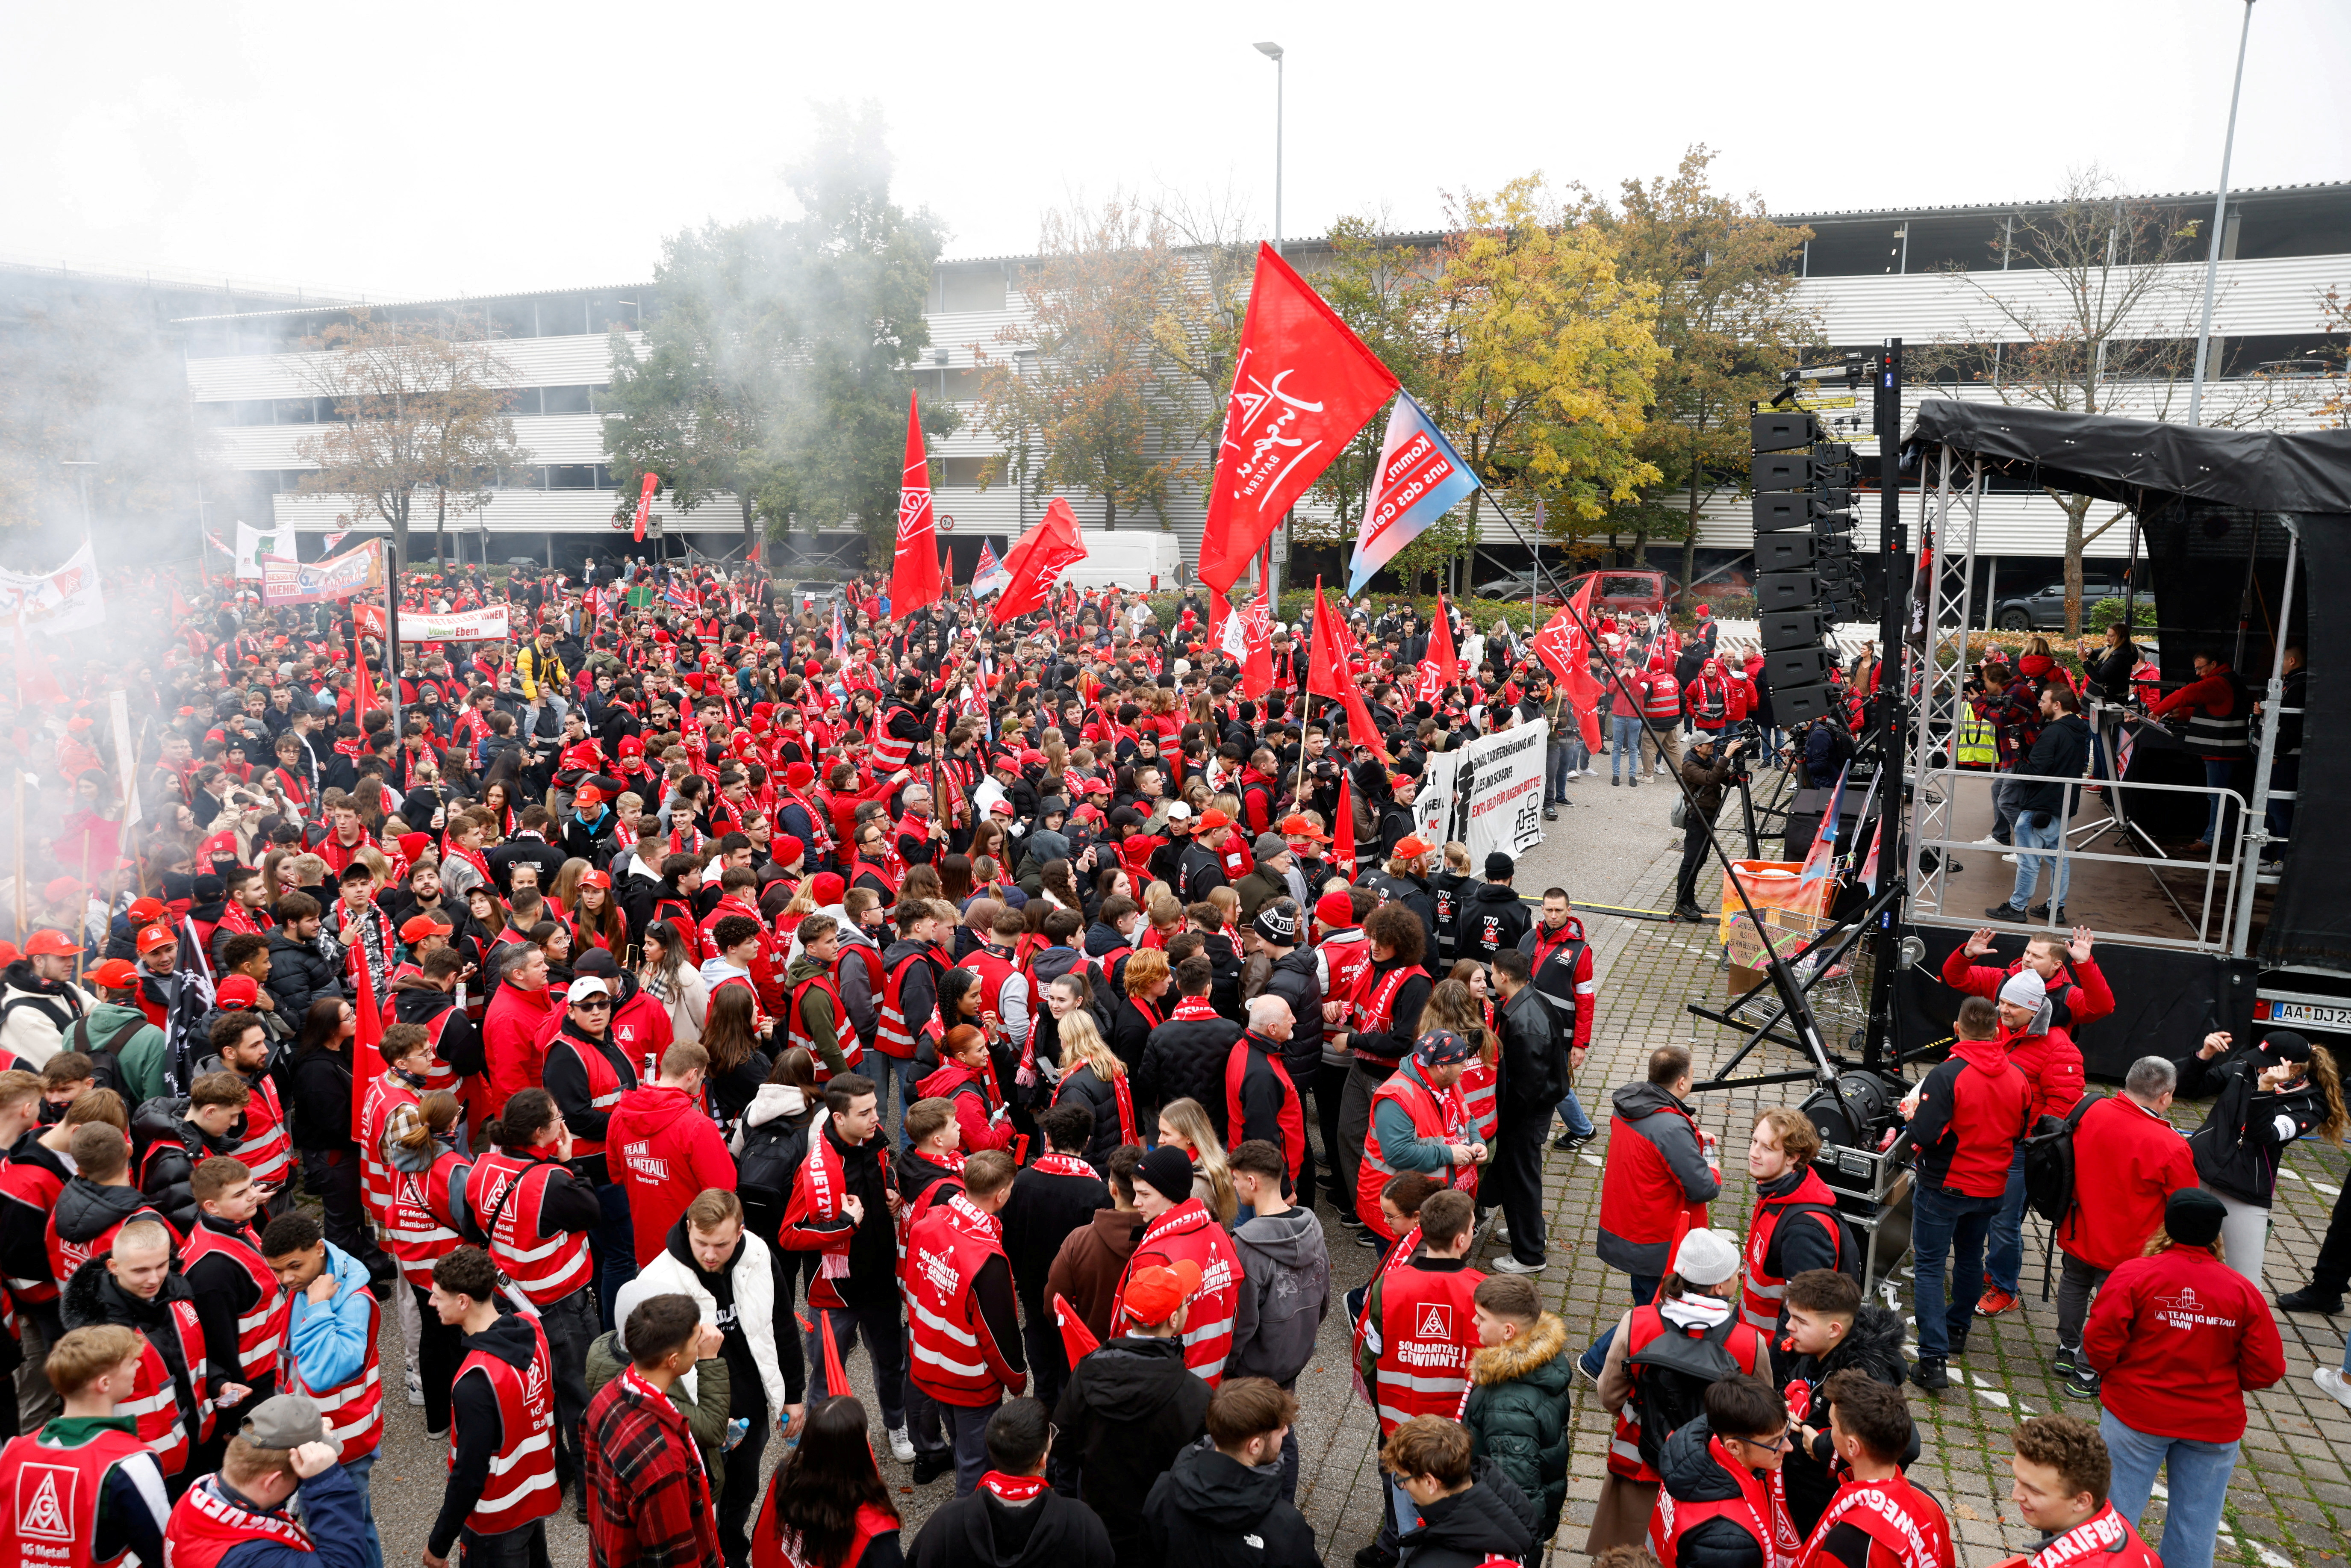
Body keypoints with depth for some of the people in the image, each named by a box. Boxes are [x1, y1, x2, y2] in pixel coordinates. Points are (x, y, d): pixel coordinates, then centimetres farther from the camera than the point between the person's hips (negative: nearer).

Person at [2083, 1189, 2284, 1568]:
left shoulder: (2134, 1274, -14)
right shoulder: (2244, 1291, -5)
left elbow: (2100, 1343, -17)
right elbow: (2267, 1369, -5)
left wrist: (2116, 1376, 5)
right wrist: (2220, 1382, 13)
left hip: (2136, 1412, -3)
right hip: (2215, 1424, 3)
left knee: (2115, 1508, 10)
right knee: (2196, 1523, 17)